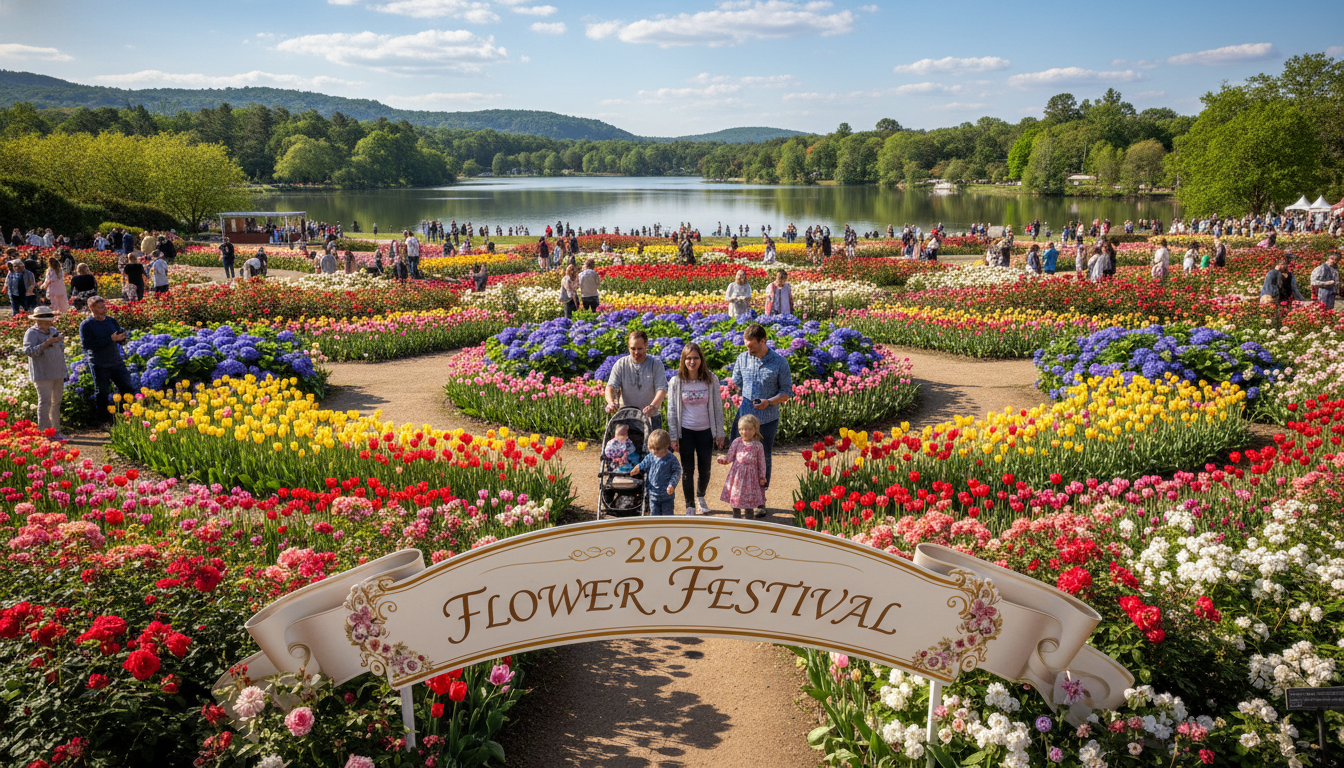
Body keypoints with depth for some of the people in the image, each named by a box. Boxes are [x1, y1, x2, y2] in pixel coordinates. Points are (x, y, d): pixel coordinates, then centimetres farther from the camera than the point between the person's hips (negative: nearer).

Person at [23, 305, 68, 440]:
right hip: (42, 375, -7)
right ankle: (45, 432, -5)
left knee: (56, 402, 10)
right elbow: (29, 351, -20)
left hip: (58, 373, 7)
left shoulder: (54, 331, 16)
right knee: (45, 402, -8)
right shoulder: (31, 333, -7)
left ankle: (56, 430, 17)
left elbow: (61, 348, 29)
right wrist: (46, 343, -25)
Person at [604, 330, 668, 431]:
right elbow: (611, 386, -5)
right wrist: (611, 402, -28)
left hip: (650, 417, -1)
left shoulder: (656, 364, -1)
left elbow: (661, 389, -11)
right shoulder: (621, 365, 4)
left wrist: (653, 406, -31)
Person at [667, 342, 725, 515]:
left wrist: (719, 433, 2)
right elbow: (671, 410, -2)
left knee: (705, 469, 10)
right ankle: (690, 507, 17)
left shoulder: (711, 379, -4)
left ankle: (701, 497, 38)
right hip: (685, 431, -1)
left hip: (706, 431, 1)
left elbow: (717, 407, 2)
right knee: (688, 470, 3)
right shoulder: (676, 381, -6)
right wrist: (673, 437, -4)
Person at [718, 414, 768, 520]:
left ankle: (749, 517, 20)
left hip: (750, 475, -1)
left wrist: (762, 476, 4)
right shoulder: (736, 442, 0)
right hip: (737, 474, 1)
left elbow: (761, 462, 3)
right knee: (735, 496, 8)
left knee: (749, 498, 4)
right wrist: (724, 459, -10)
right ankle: (736, 517, 22)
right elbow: (730, 457, 6)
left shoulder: (758, 445, -2)